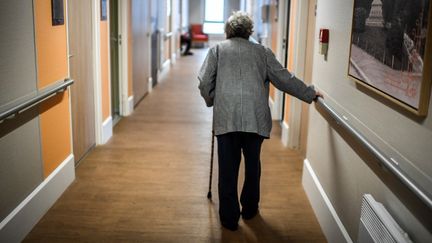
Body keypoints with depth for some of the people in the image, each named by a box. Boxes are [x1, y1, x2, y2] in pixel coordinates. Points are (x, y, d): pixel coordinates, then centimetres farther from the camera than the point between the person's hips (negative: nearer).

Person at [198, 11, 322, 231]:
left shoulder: (217, 49, 12)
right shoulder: (262, 51, 15)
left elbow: (204, 83, 6)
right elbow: (284, 79, 13)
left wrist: (212, 101, 24)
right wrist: (310, 94, 23)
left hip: (226, 117, -1)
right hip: (256, 117, 1)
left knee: (228, 169, 6)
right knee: (252, 165, 17)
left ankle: (229, 218, 12)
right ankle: (249, 210, 32)